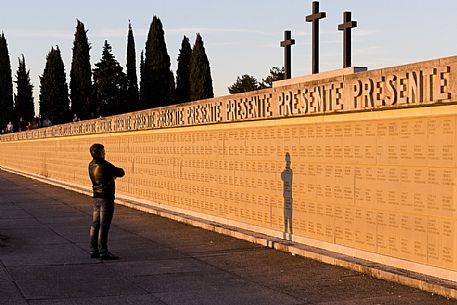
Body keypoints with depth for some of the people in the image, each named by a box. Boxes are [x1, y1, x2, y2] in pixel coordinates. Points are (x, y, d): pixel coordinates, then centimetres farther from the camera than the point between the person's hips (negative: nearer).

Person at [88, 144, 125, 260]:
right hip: (106, 198, -8)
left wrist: (112, 174, 2)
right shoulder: (105, 165, -17)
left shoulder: (91, 165, 7)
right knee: (104, 225, -5)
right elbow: (121, 172, -10)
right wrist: (118, 170, 11)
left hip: (96, 197, 8)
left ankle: (94, 250, 16)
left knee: (95, 224, 11)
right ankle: (103, 252, -3)